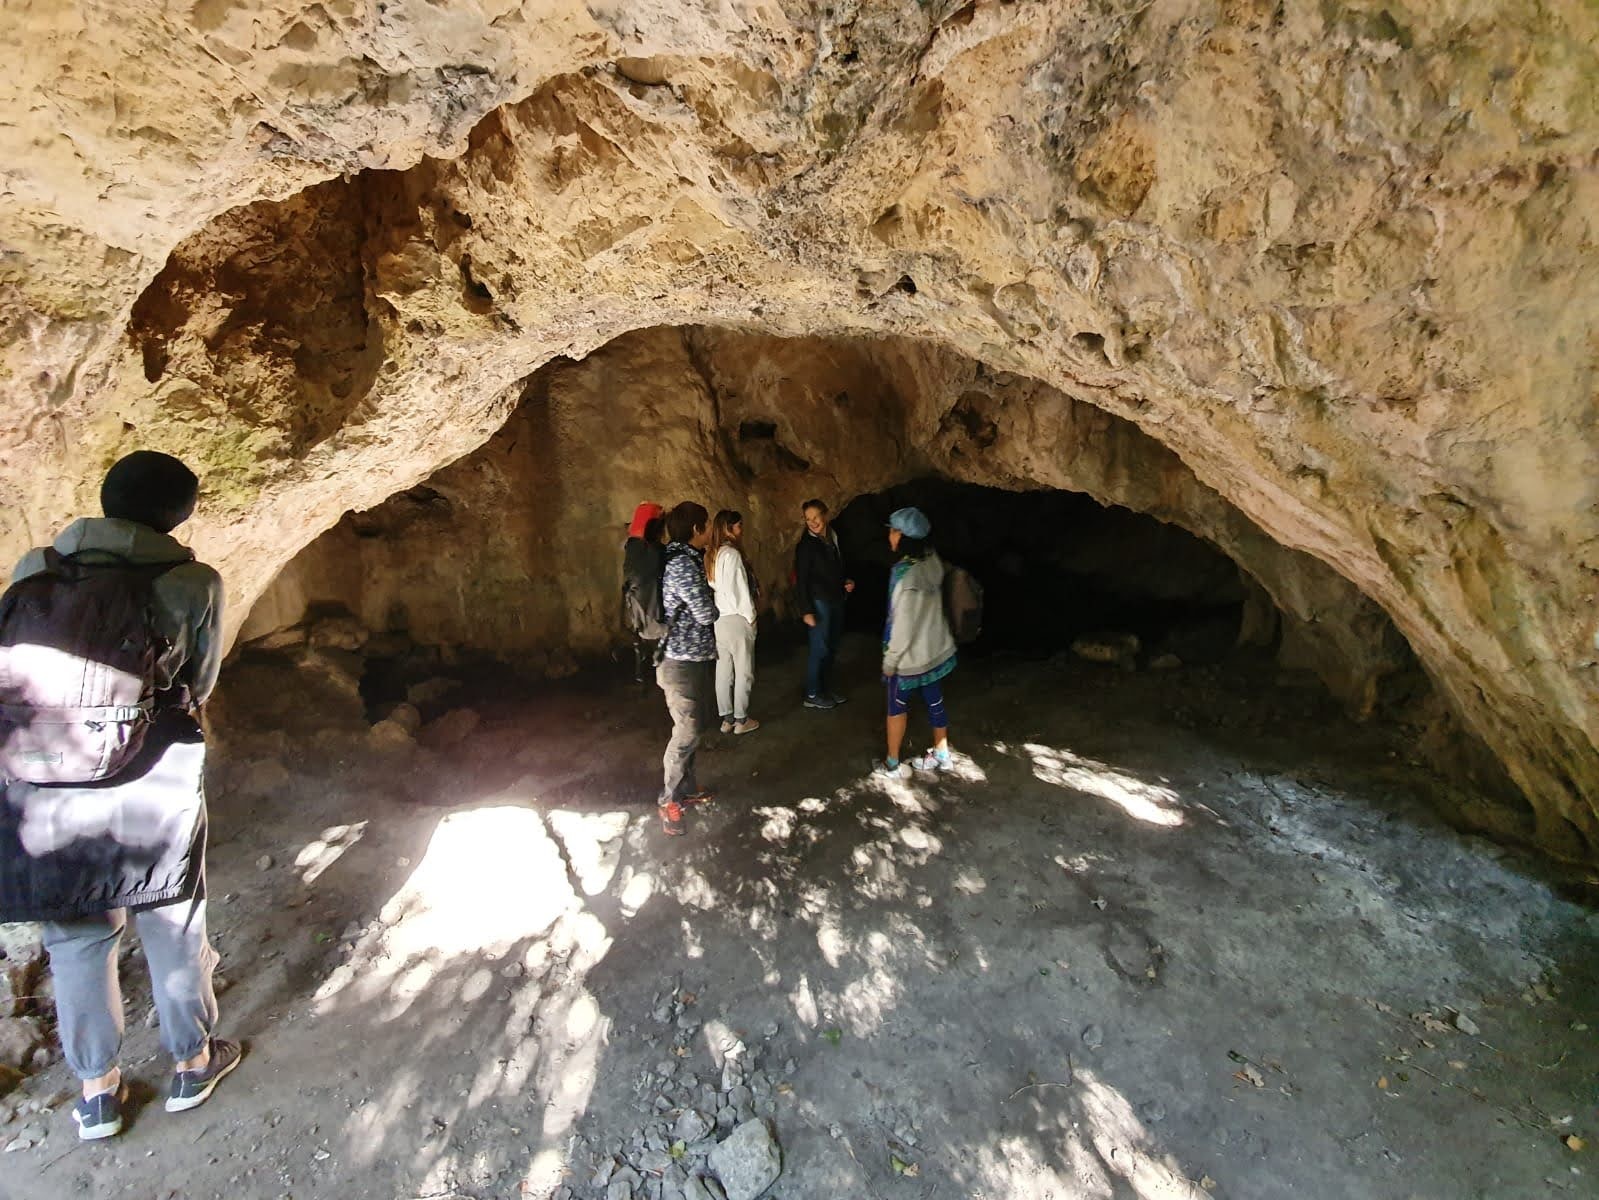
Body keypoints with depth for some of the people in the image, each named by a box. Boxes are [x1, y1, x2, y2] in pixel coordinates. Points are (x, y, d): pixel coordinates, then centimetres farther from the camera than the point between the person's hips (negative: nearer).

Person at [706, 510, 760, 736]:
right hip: (736, 618, -8)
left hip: (719, 618, 8)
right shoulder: (732, 554, -17)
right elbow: (740, 591, -17)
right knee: (743, 671, 4)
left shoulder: (712, 554, 8)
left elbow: (713, 586, 8)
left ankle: (726, 718, 19)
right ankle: (741, 719, 13)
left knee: (723, 670, 11)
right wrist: (751, 618, -7)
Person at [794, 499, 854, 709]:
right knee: (819, 648, -3)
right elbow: (801, 580, -13)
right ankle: (812, 695, 8)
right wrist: (807, 610, -16)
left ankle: (825, 688, 25)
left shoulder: (834, 539, 8)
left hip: (836, 601, 7)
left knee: (831, 647, 12)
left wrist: (847, 582, 2)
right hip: (819, 602, -7)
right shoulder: (806, 545, -12)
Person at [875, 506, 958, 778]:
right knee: (935, 702, 19)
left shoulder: (905, 573, -26)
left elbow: (903, 623, -22)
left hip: (911, 655, -7)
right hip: (937, 649, 7)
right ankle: (940, 756, 34)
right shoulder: (933, 560, -4)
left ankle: (892, 764, 23)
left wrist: (890, 660, -14)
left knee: (897, 706, 11)